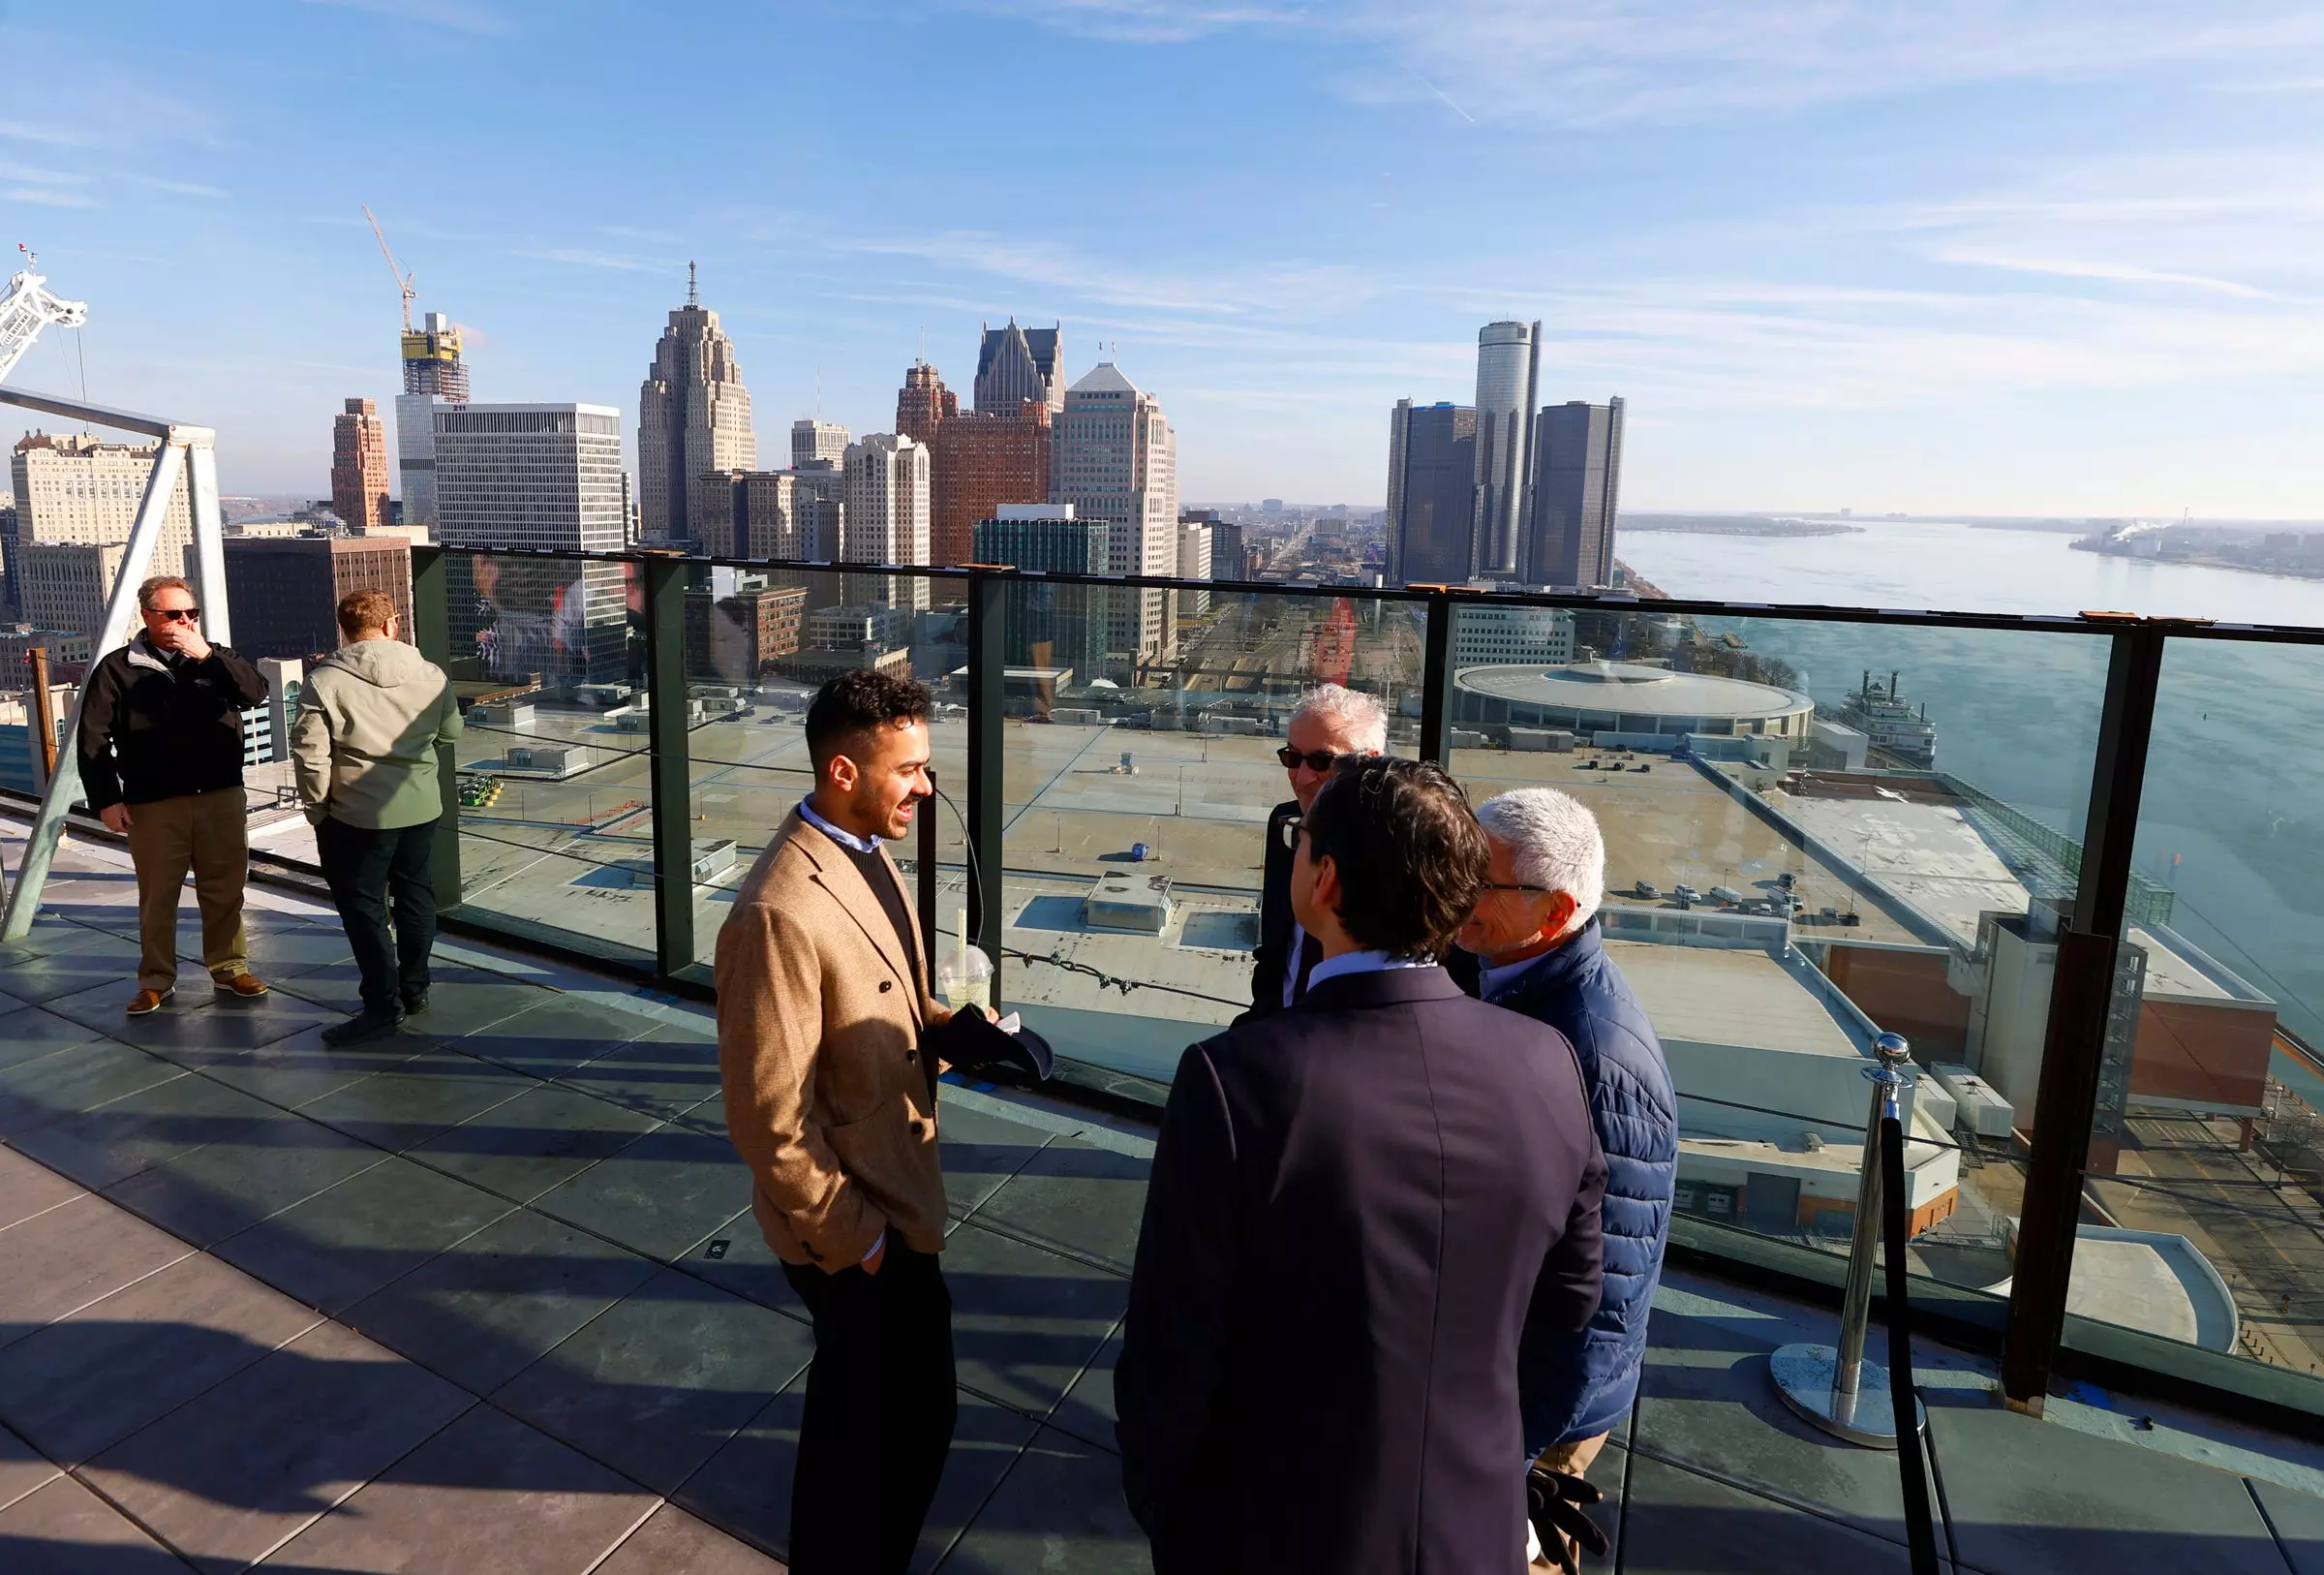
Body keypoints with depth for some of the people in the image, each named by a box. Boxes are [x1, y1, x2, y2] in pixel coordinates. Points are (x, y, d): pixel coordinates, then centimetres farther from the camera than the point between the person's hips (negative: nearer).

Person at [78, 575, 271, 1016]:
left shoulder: (214, 659, 10)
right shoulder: (117, 668, 1)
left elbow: (256, 692, -7)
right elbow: (93, 739, -2)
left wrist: (208, 656, -17)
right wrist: (106, 799, -9)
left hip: (222, 798, 2)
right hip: (152, 805, -2)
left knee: (224, 890, 8)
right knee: (157, 897, 5)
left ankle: (229, 968, 20)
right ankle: (156, 980, 16)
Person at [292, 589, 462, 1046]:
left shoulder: (325, 680, -11)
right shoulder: (430, 674, -2)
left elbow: (309, 752, -12)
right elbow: (451, 732, 12)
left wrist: (318, 807, 0)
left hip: (358, 815, -4)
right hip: (422, 807, 4)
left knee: (364, 907, 4)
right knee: (416, 896, 17)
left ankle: (383, 1006, 6)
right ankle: (414, 990, 28)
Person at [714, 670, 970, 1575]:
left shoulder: (866, 852, -1)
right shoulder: (780, 914, -30)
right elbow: (769, 1119, -26)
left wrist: (953, 1027, -6)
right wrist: (854, 1237, -17)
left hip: (888, 1189, 9)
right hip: (856, 1225, -9)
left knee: (855, 1396, 28)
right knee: (912, 1414, 12)